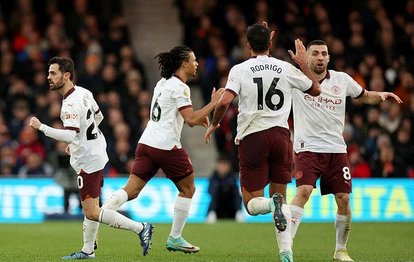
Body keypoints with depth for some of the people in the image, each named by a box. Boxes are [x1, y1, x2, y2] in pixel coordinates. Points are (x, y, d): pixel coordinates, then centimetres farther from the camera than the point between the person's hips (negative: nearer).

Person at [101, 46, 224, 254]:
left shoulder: (163, 82, 18)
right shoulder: (179, 87, -10)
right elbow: (191, 120, -17)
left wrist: (198, 119, 21)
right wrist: (213, 103, -7)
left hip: (147, 143, 8)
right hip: (167, 146, -8)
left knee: (131, 191, 1)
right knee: (187, 189, 11)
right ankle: (175, 238, 14)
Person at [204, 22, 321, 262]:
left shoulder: (240, 70, -2)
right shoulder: (286, 68, 4)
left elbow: (224, 102, -14)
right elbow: (315, 89, 17)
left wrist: (214, 124, 4)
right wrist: (304, 64, 31)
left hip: (252, 137, -2)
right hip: (281, 134, 2)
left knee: (252, 202, 6)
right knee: (281, 195, 11)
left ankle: (273, 204, -30)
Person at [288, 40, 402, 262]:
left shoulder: (342, 79, 7)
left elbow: (365, 96, 20)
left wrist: (381, 95, -1)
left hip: (336, 149, 3)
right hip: (307, 148, -3)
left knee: (343, 199, 0)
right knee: (303, 191, -22)